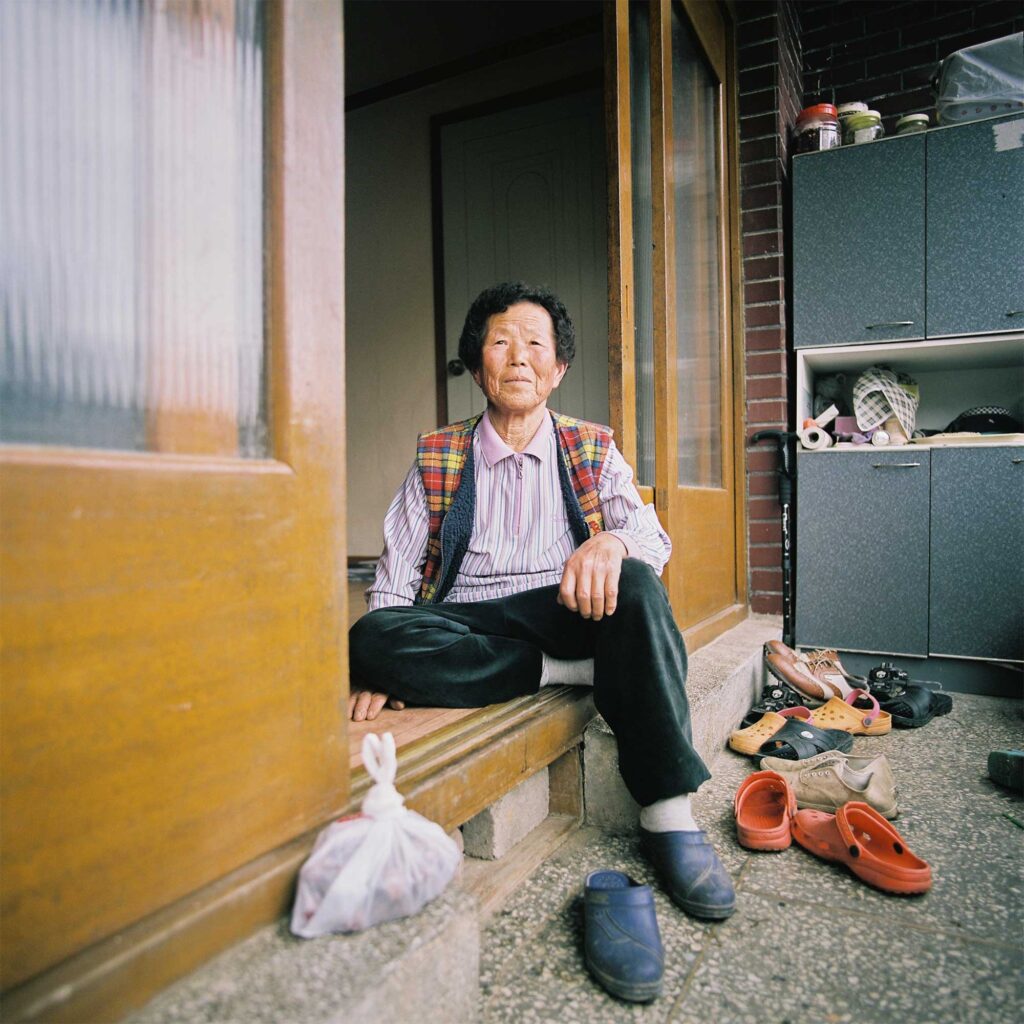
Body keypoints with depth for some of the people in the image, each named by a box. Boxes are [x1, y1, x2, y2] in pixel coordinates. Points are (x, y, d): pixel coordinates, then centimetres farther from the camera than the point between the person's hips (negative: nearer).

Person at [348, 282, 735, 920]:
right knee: (372, 637, -28)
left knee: (636, 585, -32)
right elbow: (397, 572, 6)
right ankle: (572, 673, -20)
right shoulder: (438, 456, 10)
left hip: (568, 612, 0)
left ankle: (669, 815, -26)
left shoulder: (593, 449, 11)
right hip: (469, 623, 1)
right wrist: (383, 667, -11)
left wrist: (613, 541, -28)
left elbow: (652, 537, -3)